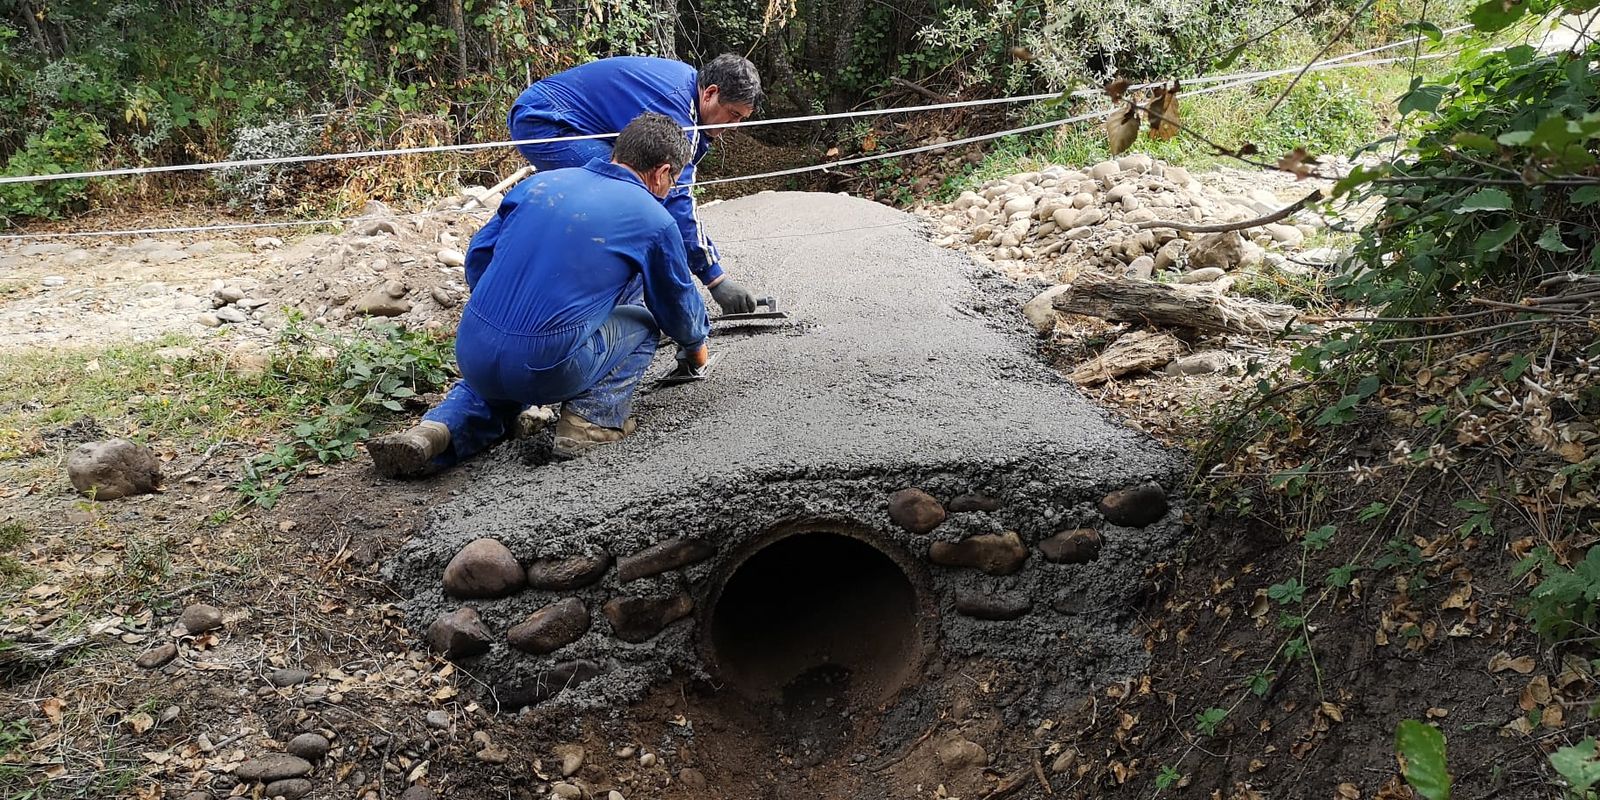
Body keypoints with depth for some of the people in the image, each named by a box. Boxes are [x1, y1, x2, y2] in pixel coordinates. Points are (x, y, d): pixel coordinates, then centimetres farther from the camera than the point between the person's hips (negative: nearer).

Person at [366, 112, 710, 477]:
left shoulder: (539, 182, 14)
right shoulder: (654, 219, 3)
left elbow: (478, 257, 19)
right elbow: (679, 304, 18)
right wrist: (696, 345, 40)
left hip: (471, 353, 4)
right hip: (547, 368, -4)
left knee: (498, 395, 40)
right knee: (642, 323, 21)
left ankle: (435, 433, 11)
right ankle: (593, 417, 4)